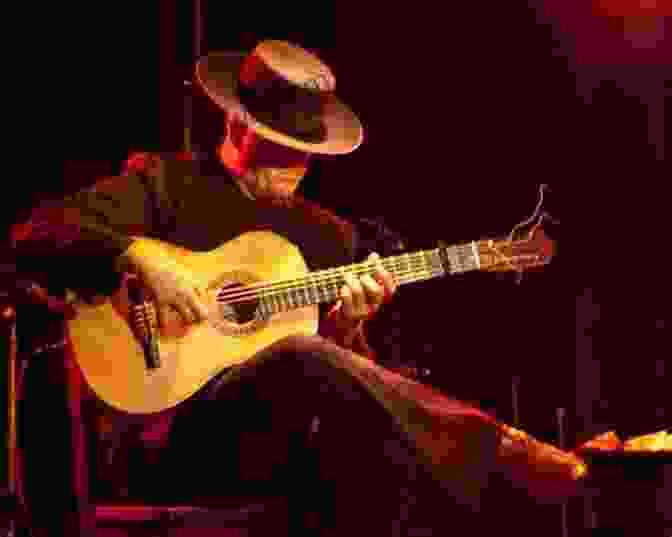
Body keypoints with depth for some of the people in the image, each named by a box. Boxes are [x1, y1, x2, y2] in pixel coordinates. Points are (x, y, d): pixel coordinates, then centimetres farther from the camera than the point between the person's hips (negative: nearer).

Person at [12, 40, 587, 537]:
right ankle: (492, 451, -33)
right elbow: (38, 235, -5)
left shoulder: (330, 235, 20)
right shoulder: (164, 186, 6)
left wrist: (347, 324, -6)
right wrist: (139, 254, -21)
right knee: (304, 356, -33)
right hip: (169, 427, -4)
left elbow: (342, 358, 17)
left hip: (278, 439, 4)